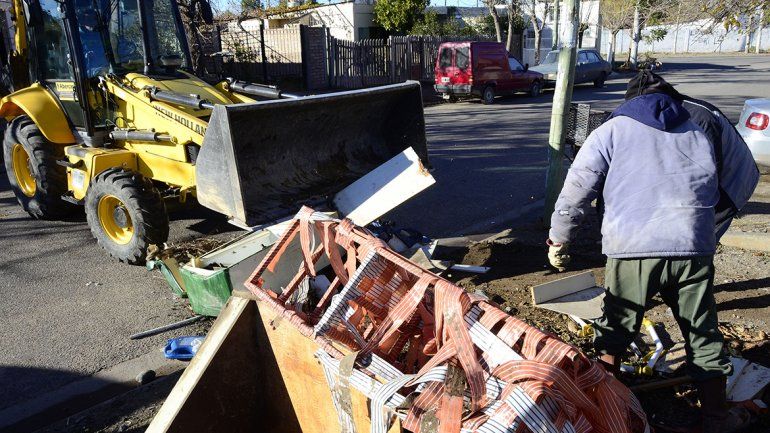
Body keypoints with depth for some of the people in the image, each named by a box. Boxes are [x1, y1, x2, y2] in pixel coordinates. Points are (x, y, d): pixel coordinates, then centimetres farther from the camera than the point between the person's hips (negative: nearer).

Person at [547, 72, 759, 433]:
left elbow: (576, 190, 4)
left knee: (615, 329, 15)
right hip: (694, 247, 2)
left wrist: (559, 239, 14)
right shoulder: (706, 120, 16)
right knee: (703, 334, 16)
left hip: (631, 248, -1)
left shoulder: (612, 130, 10)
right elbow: (744, 177, 18)